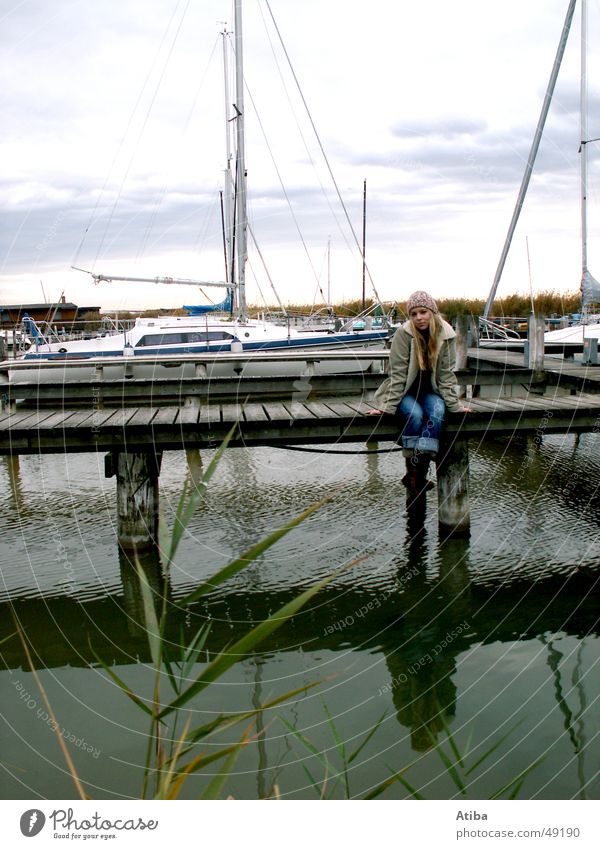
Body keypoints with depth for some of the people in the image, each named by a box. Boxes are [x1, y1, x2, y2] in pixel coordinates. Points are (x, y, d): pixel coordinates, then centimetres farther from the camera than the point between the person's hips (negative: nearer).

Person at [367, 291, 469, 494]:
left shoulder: (446, 335, -8)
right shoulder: (404, 334, -16)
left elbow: (446, 375, -3)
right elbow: (398, 374, -15)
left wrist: (455, 405, -8)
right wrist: (388, 407, -20)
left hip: (430, 391, 2)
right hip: (405, 392, -2)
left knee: (437, 411, -30)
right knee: (415, 414, -34)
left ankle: (417, 473, -33)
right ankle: (413, 468, -23)